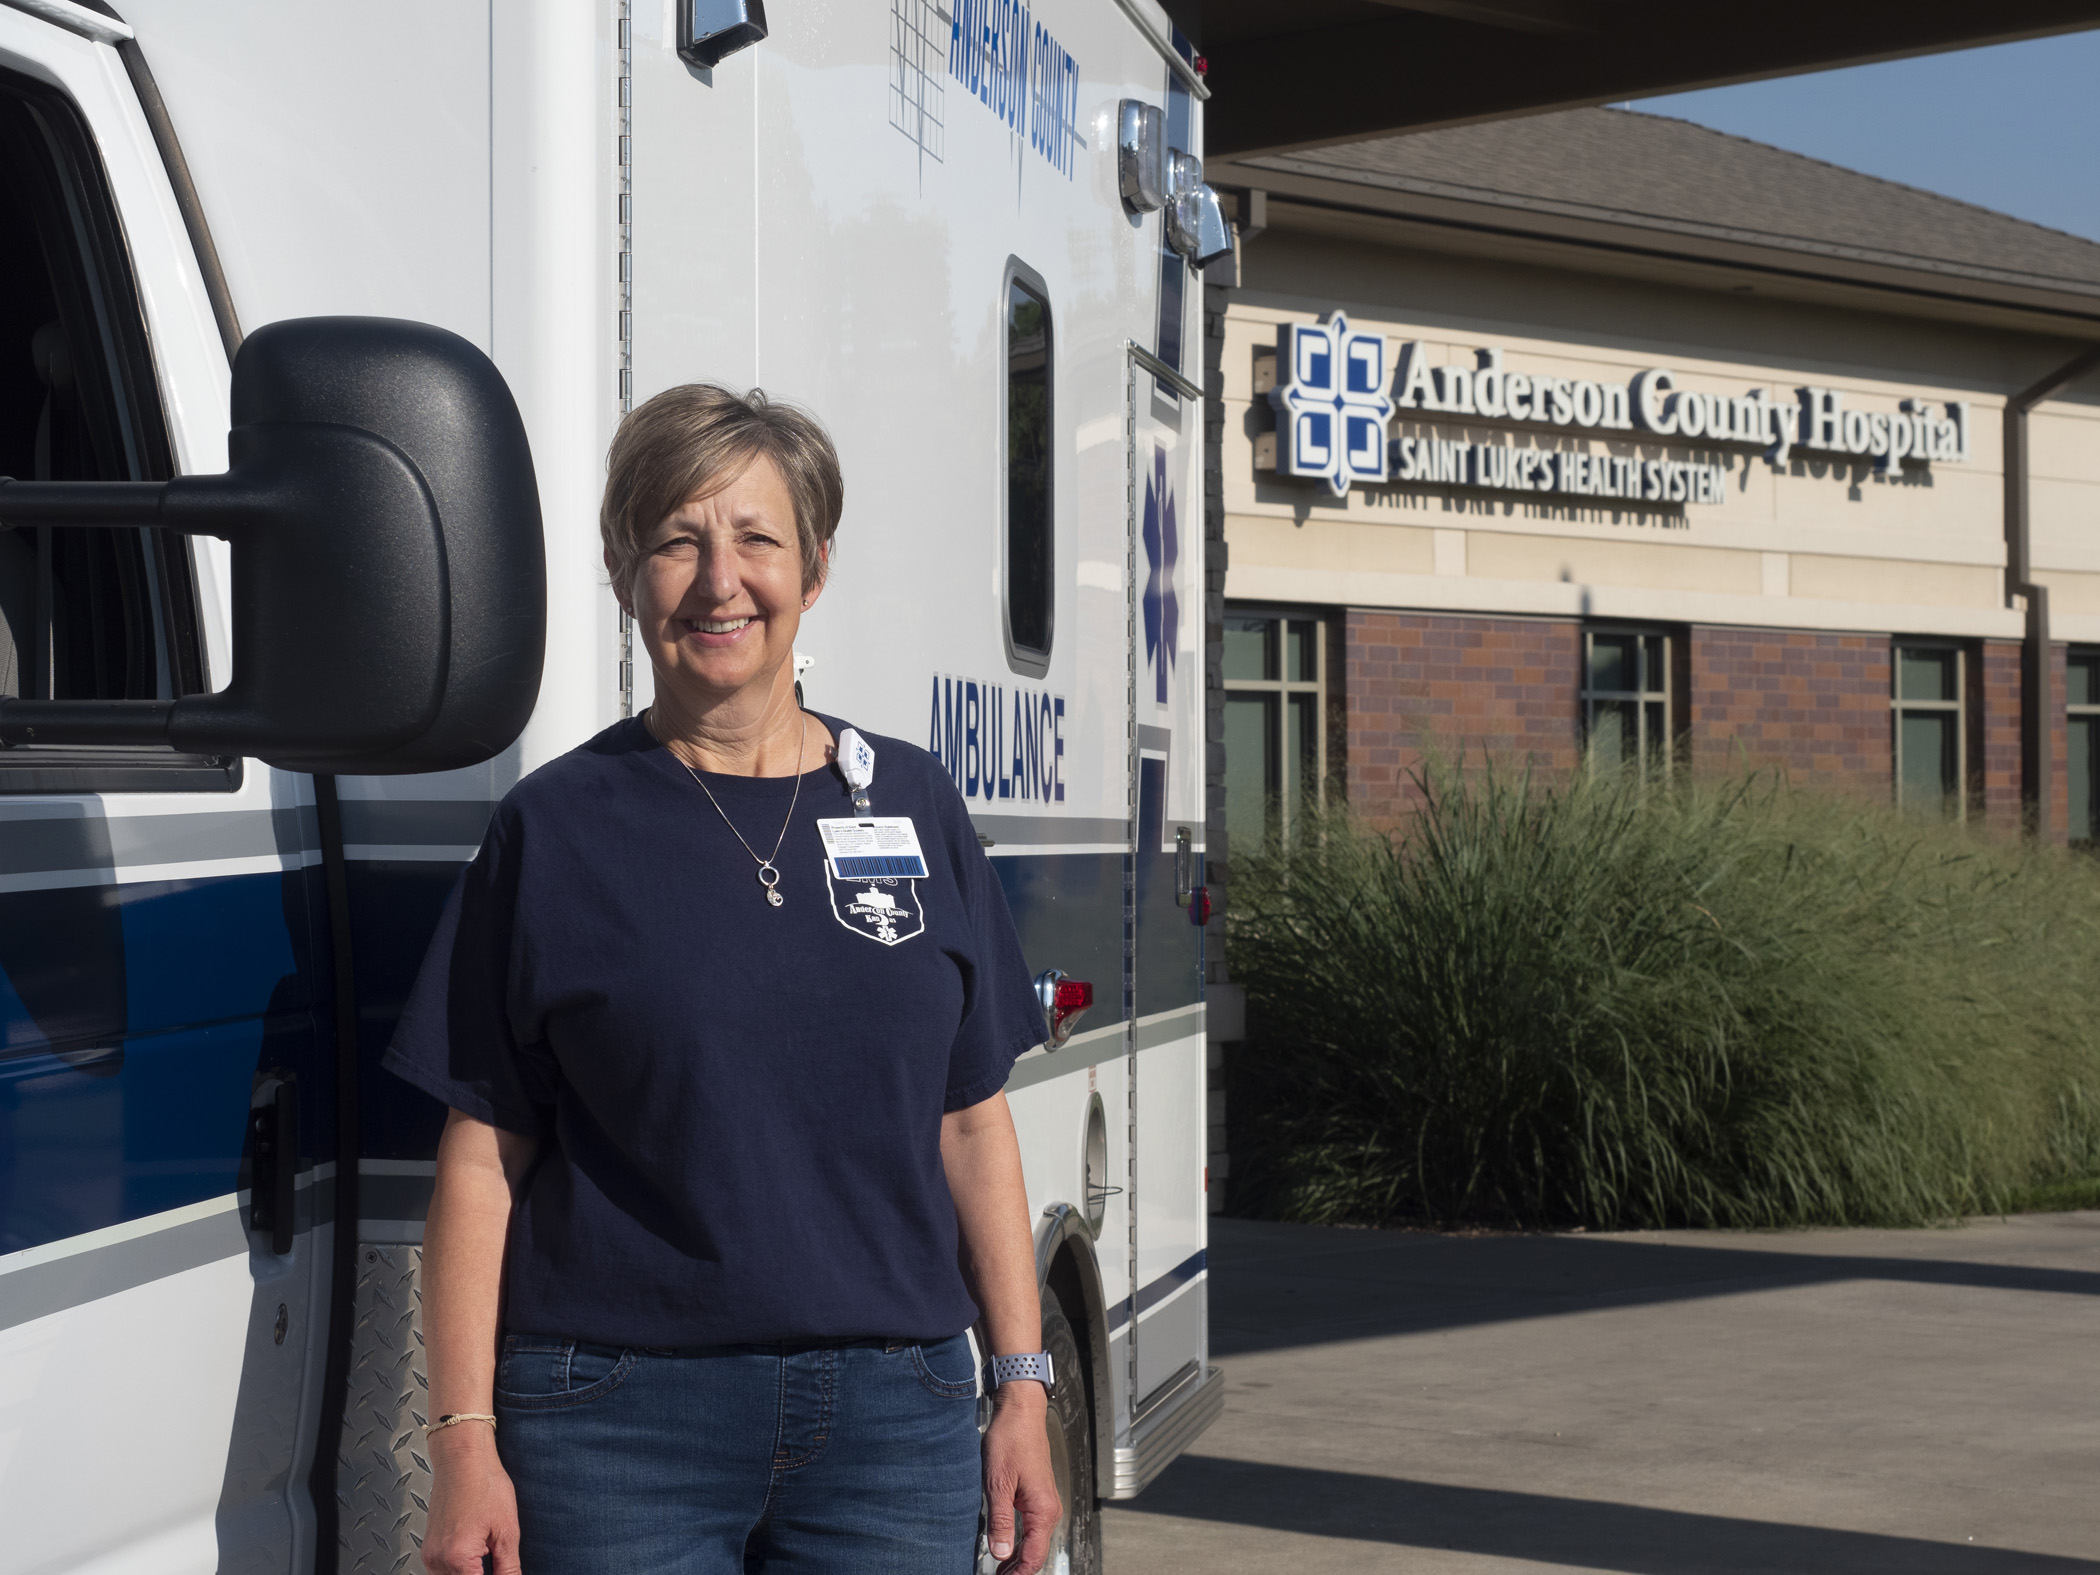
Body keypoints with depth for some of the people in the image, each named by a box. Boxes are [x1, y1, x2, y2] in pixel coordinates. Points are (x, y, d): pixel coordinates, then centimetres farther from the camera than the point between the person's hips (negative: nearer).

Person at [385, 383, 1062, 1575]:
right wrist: (465, 1439, -6)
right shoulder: (557, 828, 1)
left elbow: (972, 1123, 11)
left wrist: (1023, 1386, 6)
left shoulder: (915, 806, 9)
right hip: (621, 1421, -2)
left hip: (893, 1418, 2)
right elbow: (484, 1155, -1)